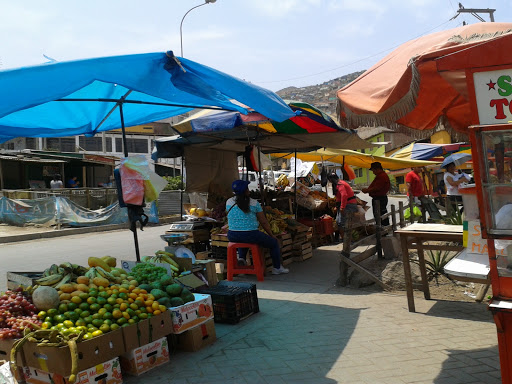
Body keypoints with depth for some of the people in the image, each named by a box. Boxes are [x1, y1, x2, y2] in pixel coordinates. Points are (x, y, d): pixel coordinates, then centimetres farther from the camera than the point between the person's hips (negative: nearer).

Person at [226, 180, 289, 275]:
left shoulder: (228, 202, 1)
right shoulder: (254, 203, -8)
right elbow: (264, 222, -1)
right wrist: (272, 235, 13)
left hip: (232, 236, 5)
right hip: (251, 235, -4)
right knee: (274, 242, 19)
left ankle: (241, 258, 22)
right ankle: (277, 268, 27)